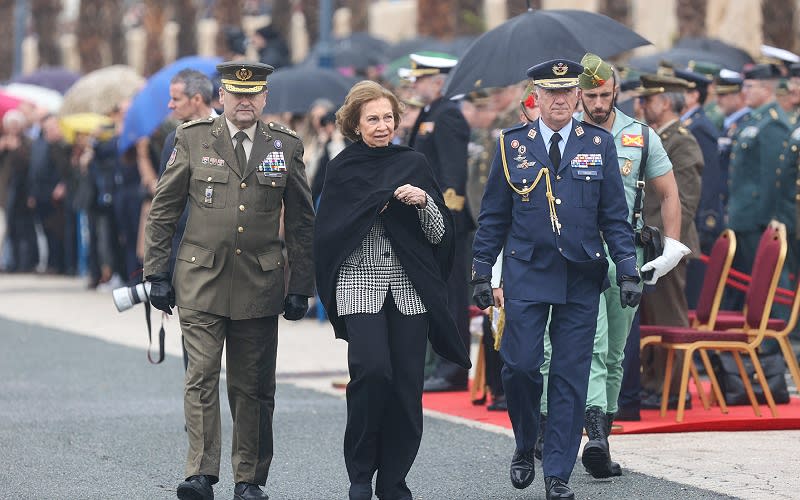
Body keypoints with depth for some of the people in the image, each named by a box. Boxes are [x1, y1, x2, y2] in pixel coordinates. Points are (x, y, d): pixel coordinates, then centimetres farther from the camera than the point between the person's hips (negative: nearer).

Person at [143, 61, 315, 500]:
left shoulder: (286, 147, 6)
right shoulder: (193, 140, 3)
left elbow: (302, 223, 10)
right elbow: (163, 211, 7)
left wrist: (301, 287, 6)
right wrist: (156, 273, 3)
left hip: (260, 283, 1)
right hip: (201, 282, -1)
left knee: (253, 385, 5)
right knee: (202, 376, -10)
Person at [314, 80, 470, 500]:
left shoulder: (413, 164, 10)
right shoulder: (342, 169, 7)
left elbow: (439, 234, 9)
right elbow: (327, 235, 1)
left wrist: (423, 202, -10)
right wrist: (378, 203, -6)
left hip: (410, 287, 2)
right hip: (360, 283, -2)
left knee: (407, 382, -3)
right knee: (371, 370, -20)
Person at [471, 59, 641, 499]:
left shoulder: (599, 144, 5)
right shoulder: (512, 144, 4)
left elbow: (615, 216, 6)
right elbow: (493, 216, 7)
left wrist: (628, 272, -1)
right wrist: (481, 273, 4)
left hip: (581, 277, 1)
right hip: (526, 272, -1)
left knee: (570, 376, 0)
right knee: (520, 365, -8)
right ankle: (524, 447, 18)